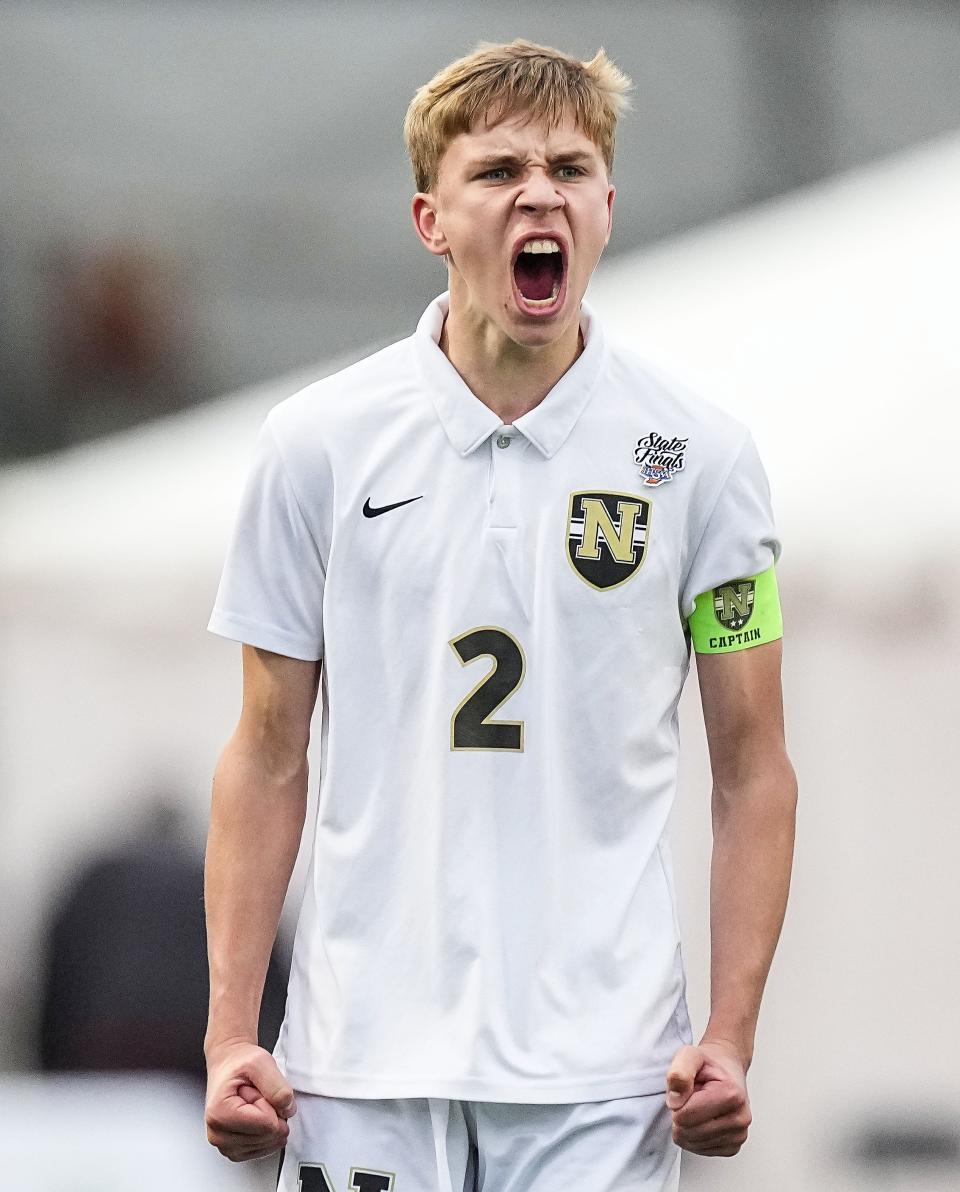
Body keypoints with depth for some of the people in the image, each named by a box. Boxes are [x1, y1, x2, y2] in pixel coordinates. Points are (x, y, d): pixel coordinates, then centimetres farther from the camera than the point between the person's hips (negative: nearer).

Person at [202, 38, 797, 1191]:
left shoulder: (700, 457, 1)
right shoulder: (319, 443, 3)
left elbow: (751, 768, 5)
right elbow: (269, 758, 7)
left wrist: (730, 1037, -5)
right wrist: (230, 1033, 0)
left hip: (600, 1072, 0)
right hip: (365, 1054, 1)